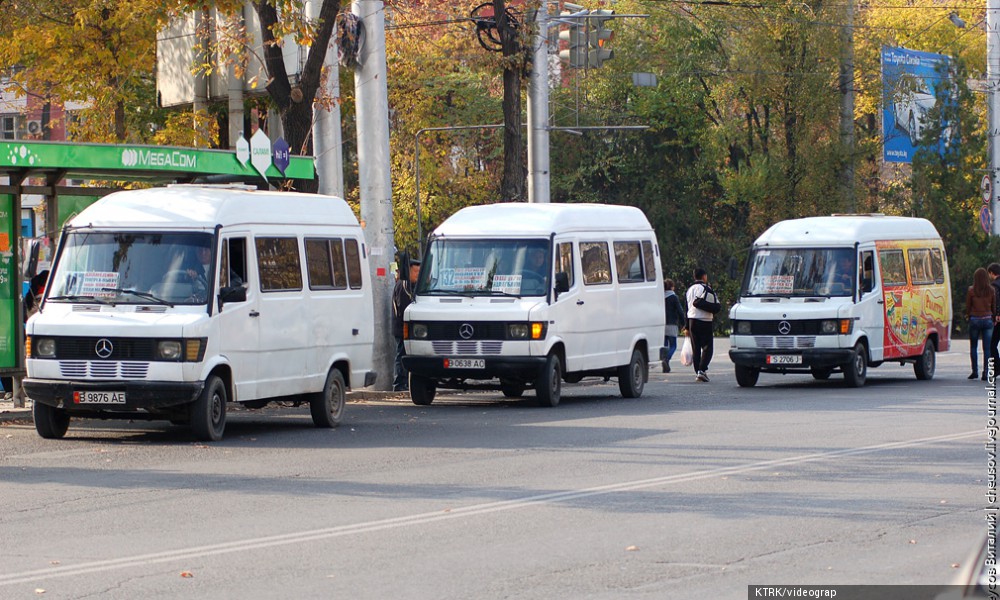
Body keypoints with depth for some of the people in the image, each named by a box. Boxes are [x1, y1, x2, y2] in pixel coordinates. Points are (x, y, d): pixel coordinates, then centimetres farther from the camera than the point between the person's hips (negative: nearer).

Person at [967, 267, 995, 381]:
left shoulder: (971, 291, -7)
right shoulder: (991, 290, -1)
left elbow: (967, 308, -1)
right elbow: (994, 307, 6)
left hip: (975, 319, -1)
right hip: (988, 319, 1)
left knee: (973, 347, 12)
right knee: (987, 348, 3)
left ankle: (975, 371, 6)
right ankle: (985, 373, -2)